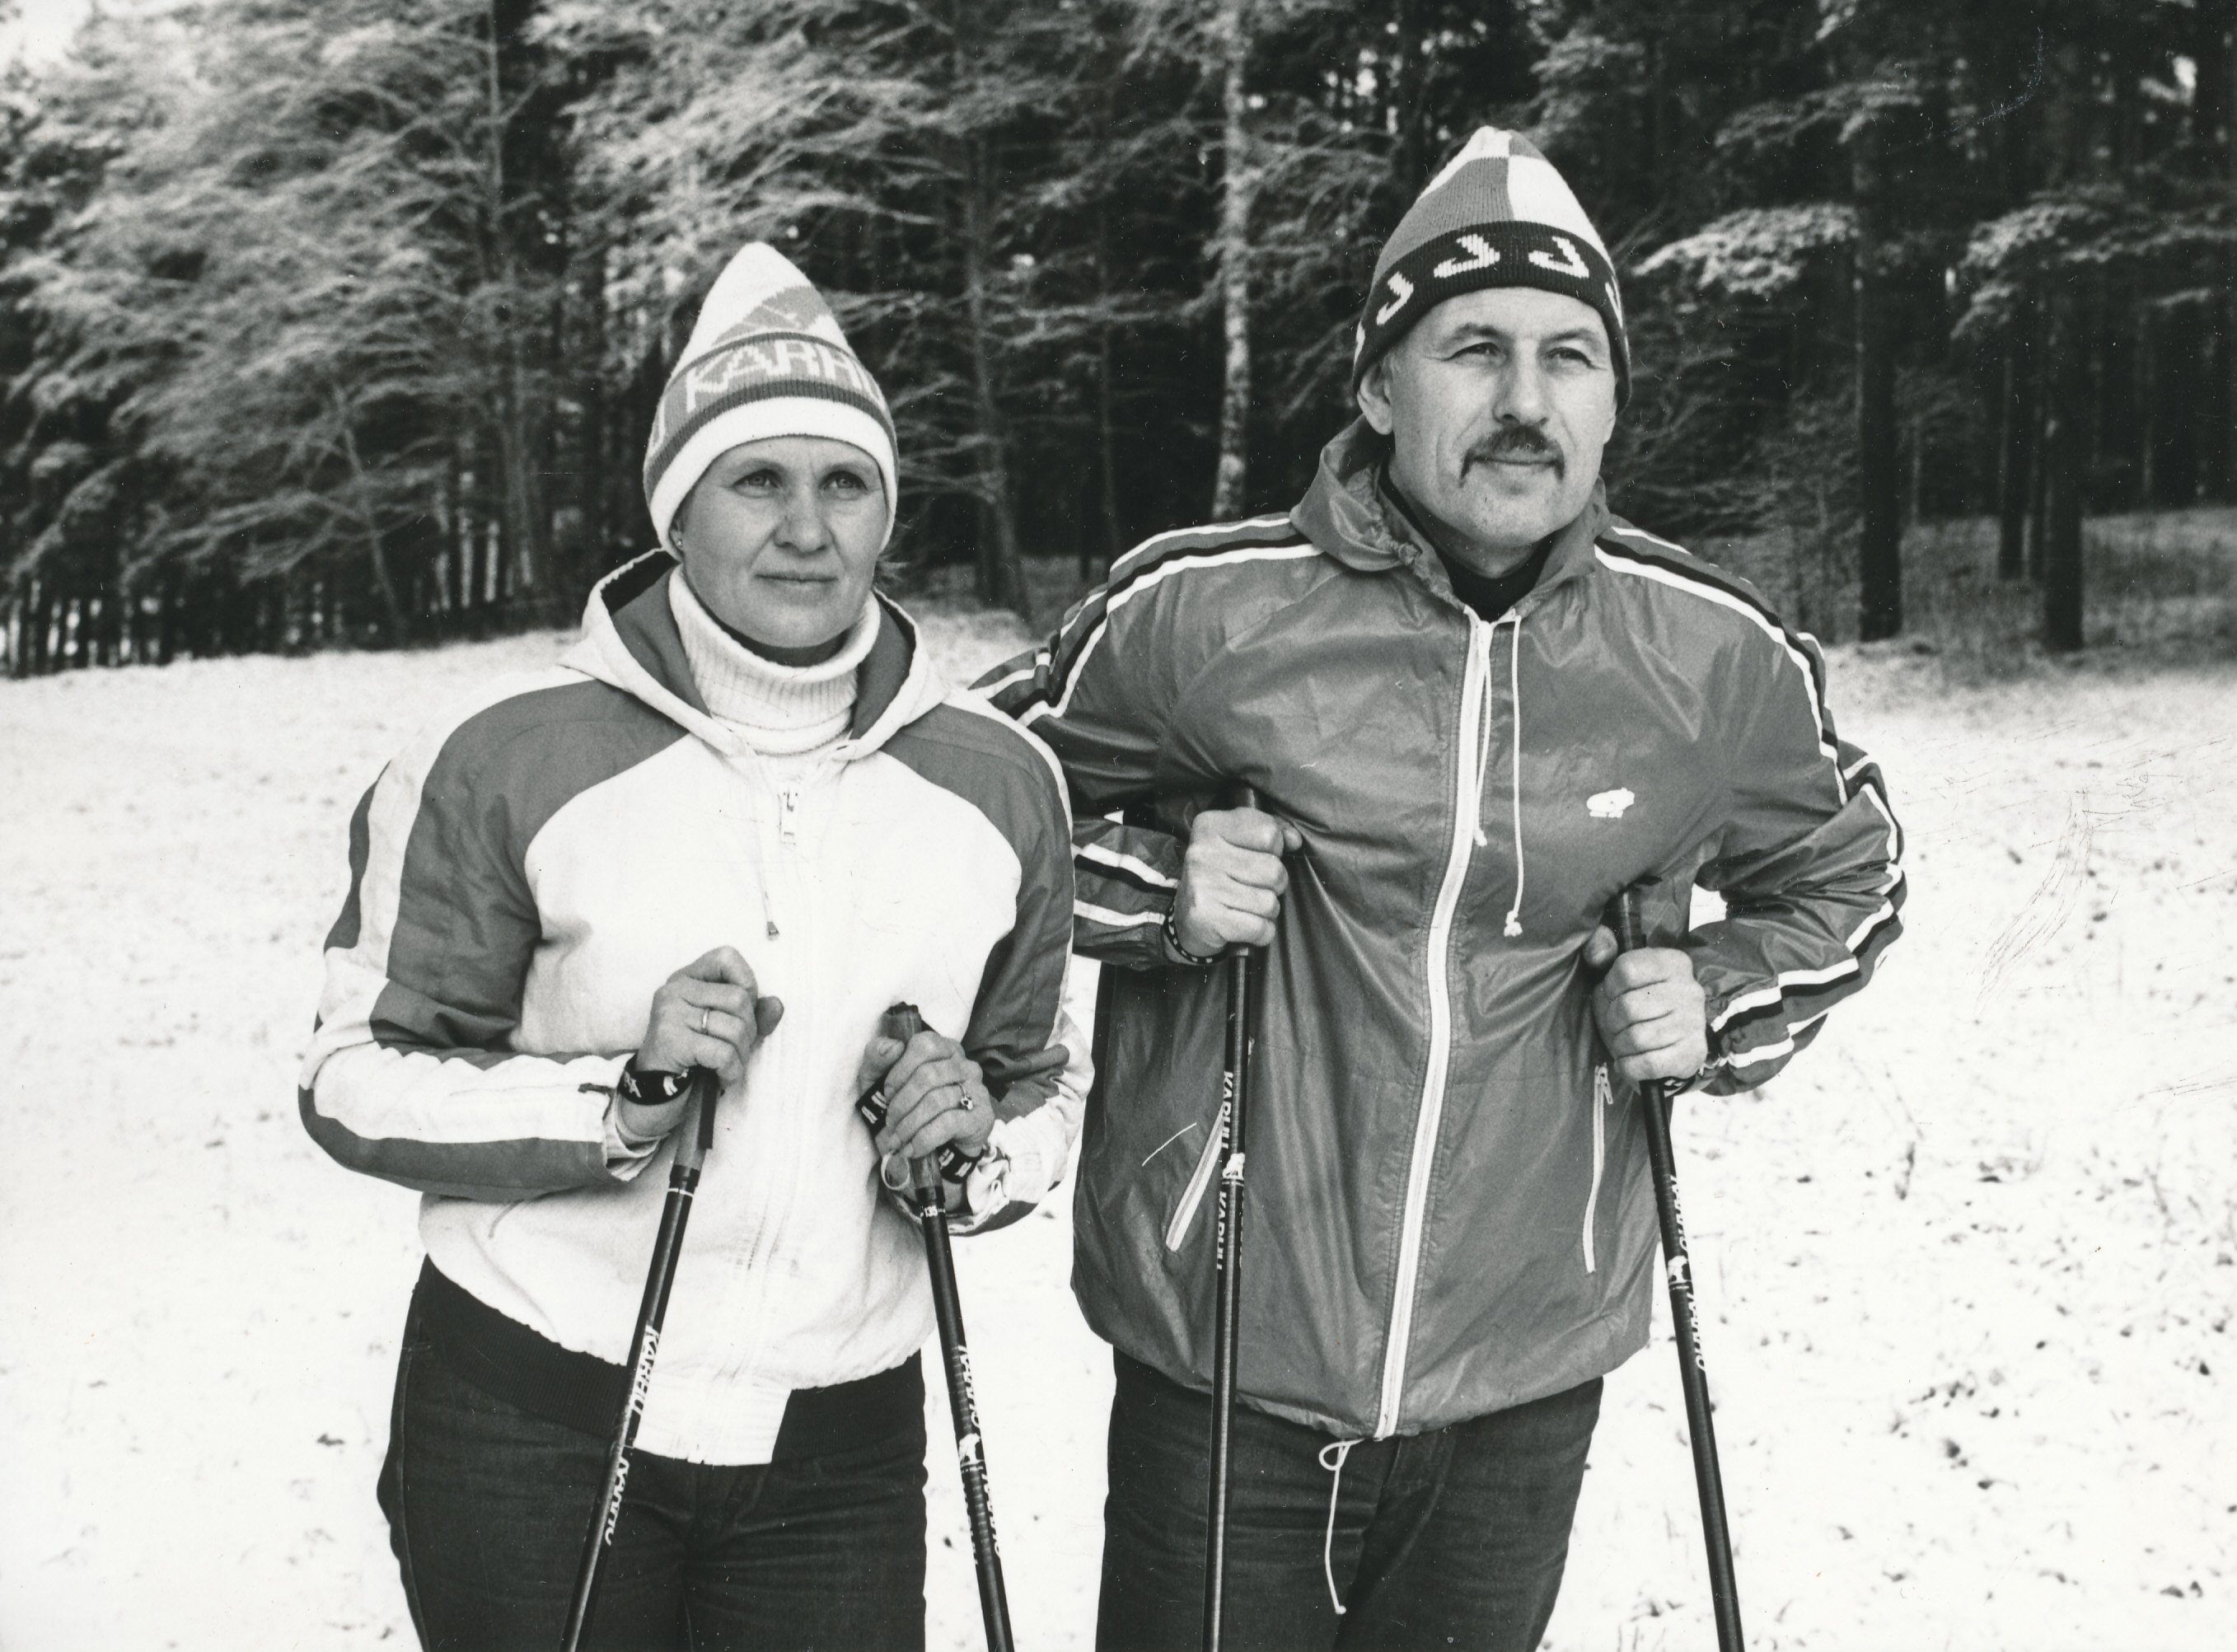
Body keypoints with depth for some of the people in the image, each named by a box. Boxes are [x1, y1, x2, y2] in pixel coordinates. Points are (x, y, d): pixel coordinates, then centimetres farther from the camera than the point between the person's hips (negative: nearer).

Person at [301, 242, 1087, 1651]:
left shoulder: (1001, 782, 3)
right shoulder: (509, 765, -8)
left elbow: (1045, 1079, 15)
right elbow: (359, 1074, -4)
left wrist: (983, 1144, -8)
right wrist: (620, 1101, -19)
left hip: (844, 1448, 3)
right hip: (530, 1427, -3)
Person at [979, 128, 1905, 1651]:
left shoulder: (1720, 657, -2)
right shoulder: (1203, 611, -10)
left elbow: (1845, 873, 16)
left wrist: (1723, 1005, -3)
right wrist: (1155, 888, -14)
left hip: (1530, 1377, 2)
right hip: (1223, 1364, -2)